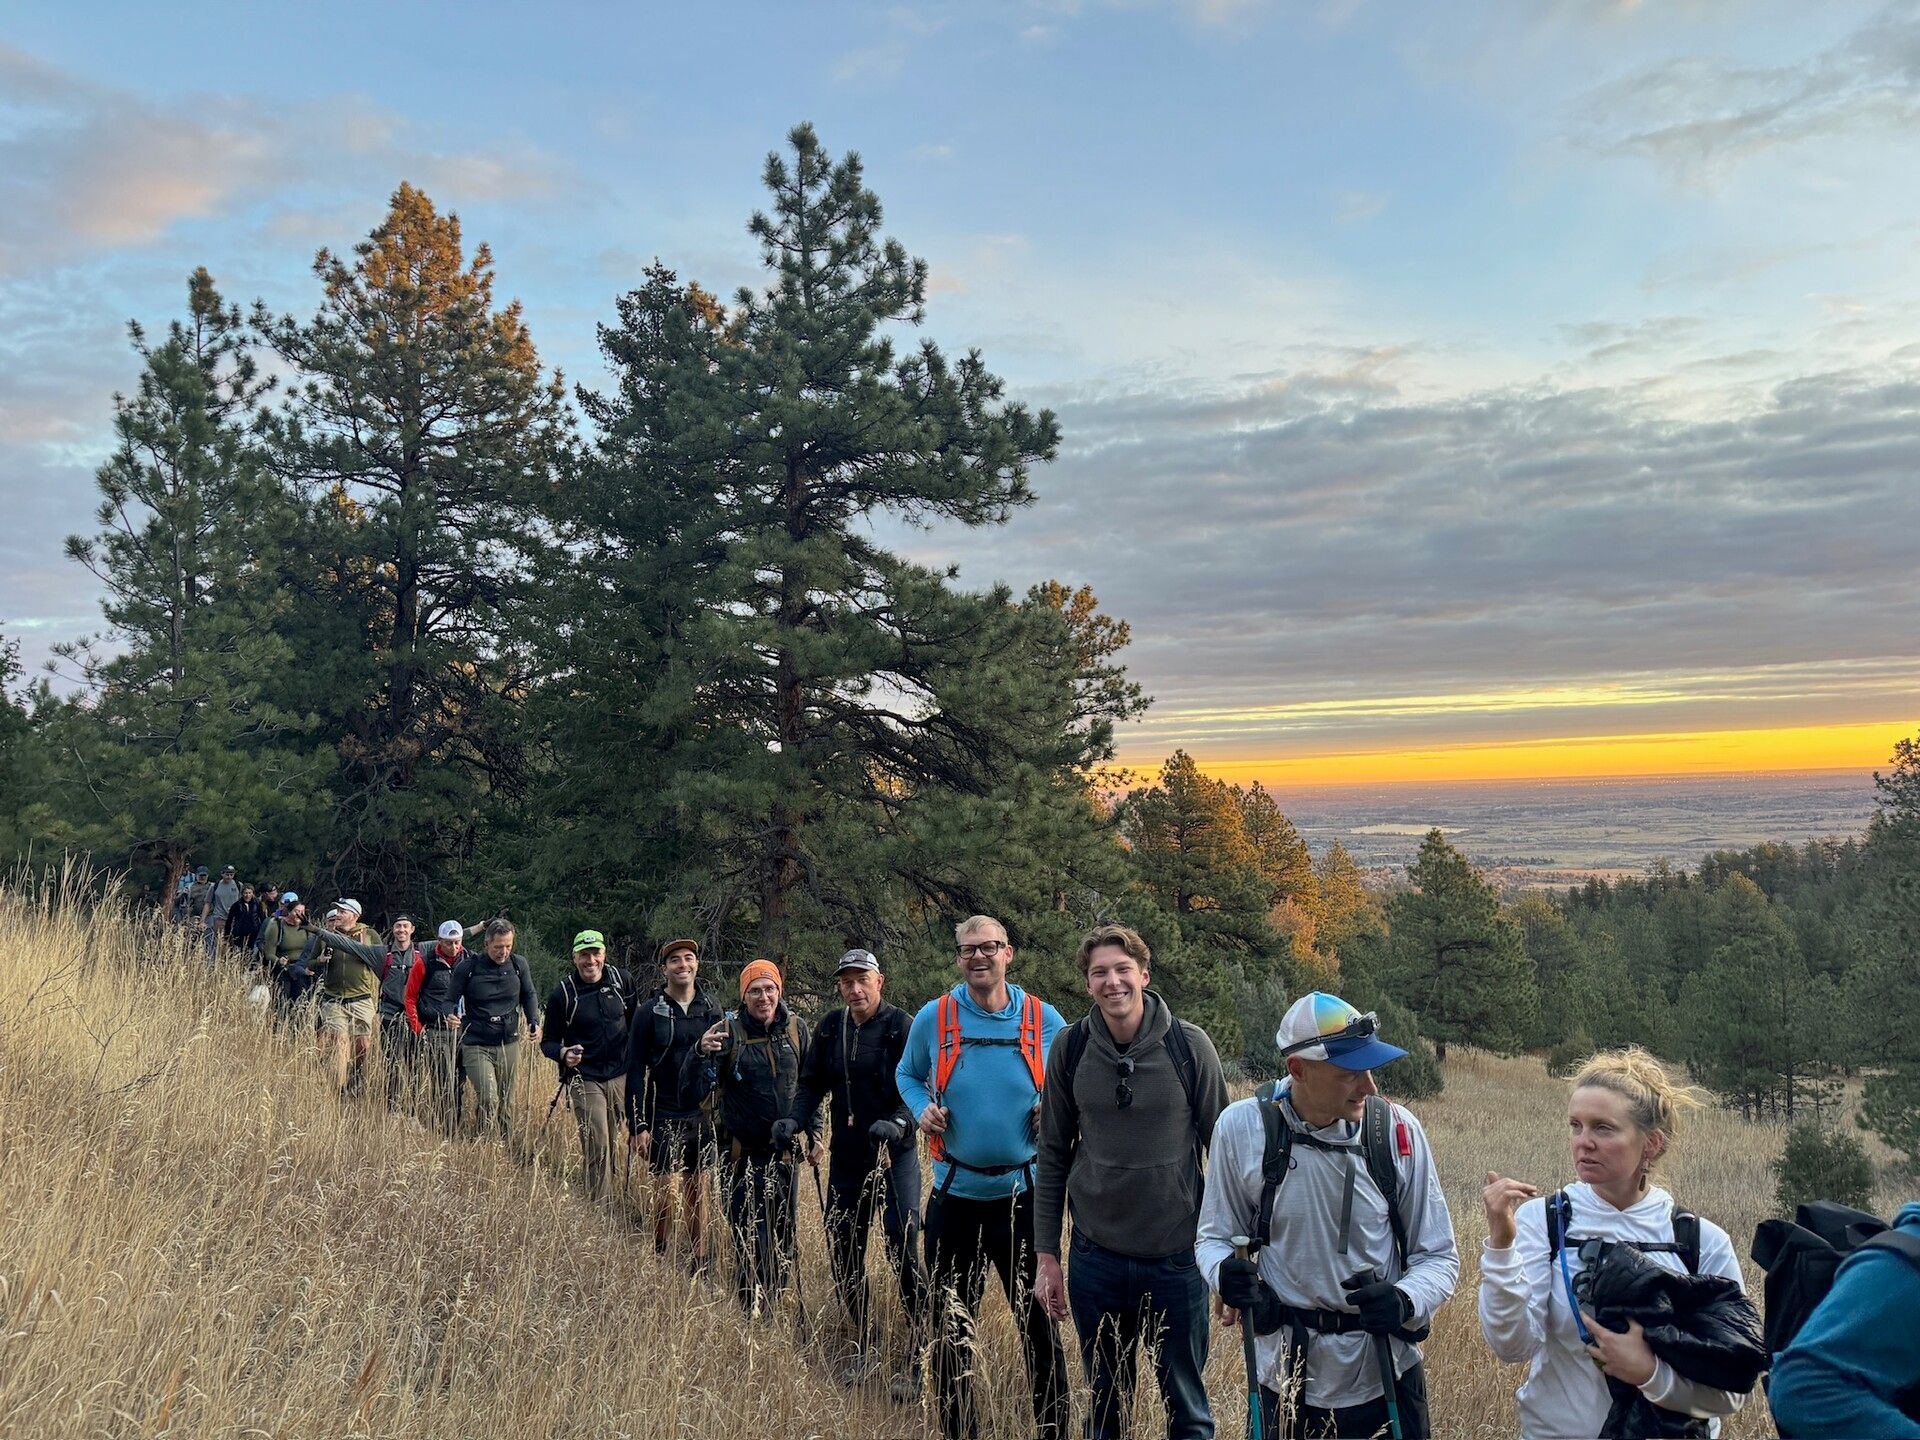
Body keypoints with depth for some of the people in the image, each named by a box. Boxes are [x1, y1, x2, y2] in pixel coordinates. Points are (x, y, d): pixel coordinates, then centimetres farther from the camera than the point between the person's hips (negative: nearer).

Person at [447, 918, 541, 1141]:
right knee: (487, 1098, -20)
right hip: (476, 1046, -4)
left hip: (509, 1045, 4)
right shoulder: (468, 968, -8)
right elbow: (451, 1002, 2)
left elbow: (528, 996, 16)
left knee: (506, 1102, 11)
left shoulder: (518, 964, 1)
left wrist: (534, 1022, 2)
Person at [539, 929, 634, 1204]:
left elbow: (635, 1021, 14)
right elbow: (548, 1040, -1)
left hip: (619, 1076, 3)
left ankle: (603, 1195, 33)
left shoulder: (621, 980, 0)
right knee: (598, 1146, -9)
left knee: (610, 1142, 15)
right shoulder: (562, 993, -8)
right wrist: (563, 1053, -22)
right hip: (585, 1080, -3)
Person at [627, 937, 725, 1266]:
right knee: (667, 1192, -5)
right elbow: (635, 1071, -4)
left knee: (697, 1192, 11)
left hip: (703, 1116, 3)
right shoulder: (649, 1012, -5)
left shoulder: (711, 1009, 5)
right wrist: (637, 1125, -9)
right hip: (664, 1117, -3)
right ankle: (658, 1260, 15)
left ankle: (699, 1263, 23)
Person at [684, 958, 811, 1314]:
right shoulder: (727, 1032, -11)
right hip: (743, 1154, -4)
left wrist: (812, 1131, 12)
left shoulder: (796, 1030, 0)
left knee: (783, 1237, 13)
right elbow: (693, 1091, -16)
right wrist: (701, 1053, -34)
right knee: (750, 1240, -2)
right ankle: (750, 1311, 13)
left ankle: (774, 1304, 30)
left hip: (784, 1151, 4)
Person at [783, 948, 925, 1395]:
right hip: (846, 1157, 6)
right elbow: (813, 1084, 11)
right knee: (842, 1252, 10)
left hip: (894, 1156, -5)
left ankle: (918, 1357, 2)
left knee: (903, 1250, -10)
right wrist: (795, 1120, -8)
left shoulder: (902, 1026, -8)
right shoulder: (830, 1028, 7)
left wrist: (899, 1122, -32)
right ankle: (863, 1347, 28)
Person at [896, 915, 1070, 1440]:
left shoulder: (1044, 1020, -3)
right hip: (955, 1195, 1)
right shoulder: (933, 1019, -3)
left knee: (1039, 1323, 6)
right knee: (951, 1326, 12)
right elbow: (907, 1074, 14)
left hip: (1024, 1194, -1)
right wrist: (923, 1108, -6)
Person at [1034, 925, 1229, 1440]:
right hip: (1095, 1258, 2)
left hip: (1178, 1257, -1)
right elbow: (1053, 1157, 3)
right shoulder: (1071, 1047, -4)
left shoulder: (1188, 1045, -10)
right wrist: (1047, 1256, 2)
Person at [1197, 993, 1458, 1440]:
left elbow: (1439, 1256, -2)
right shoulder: (1242, 1127, -12)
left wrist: (1405, 1301, -22)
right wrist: (1226, 1271, -19)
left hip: (1386, 1374, 0)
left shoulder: (1396, 1129, -11)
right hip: (1287, 1374, 0)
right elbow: (1215, 1236, 3)